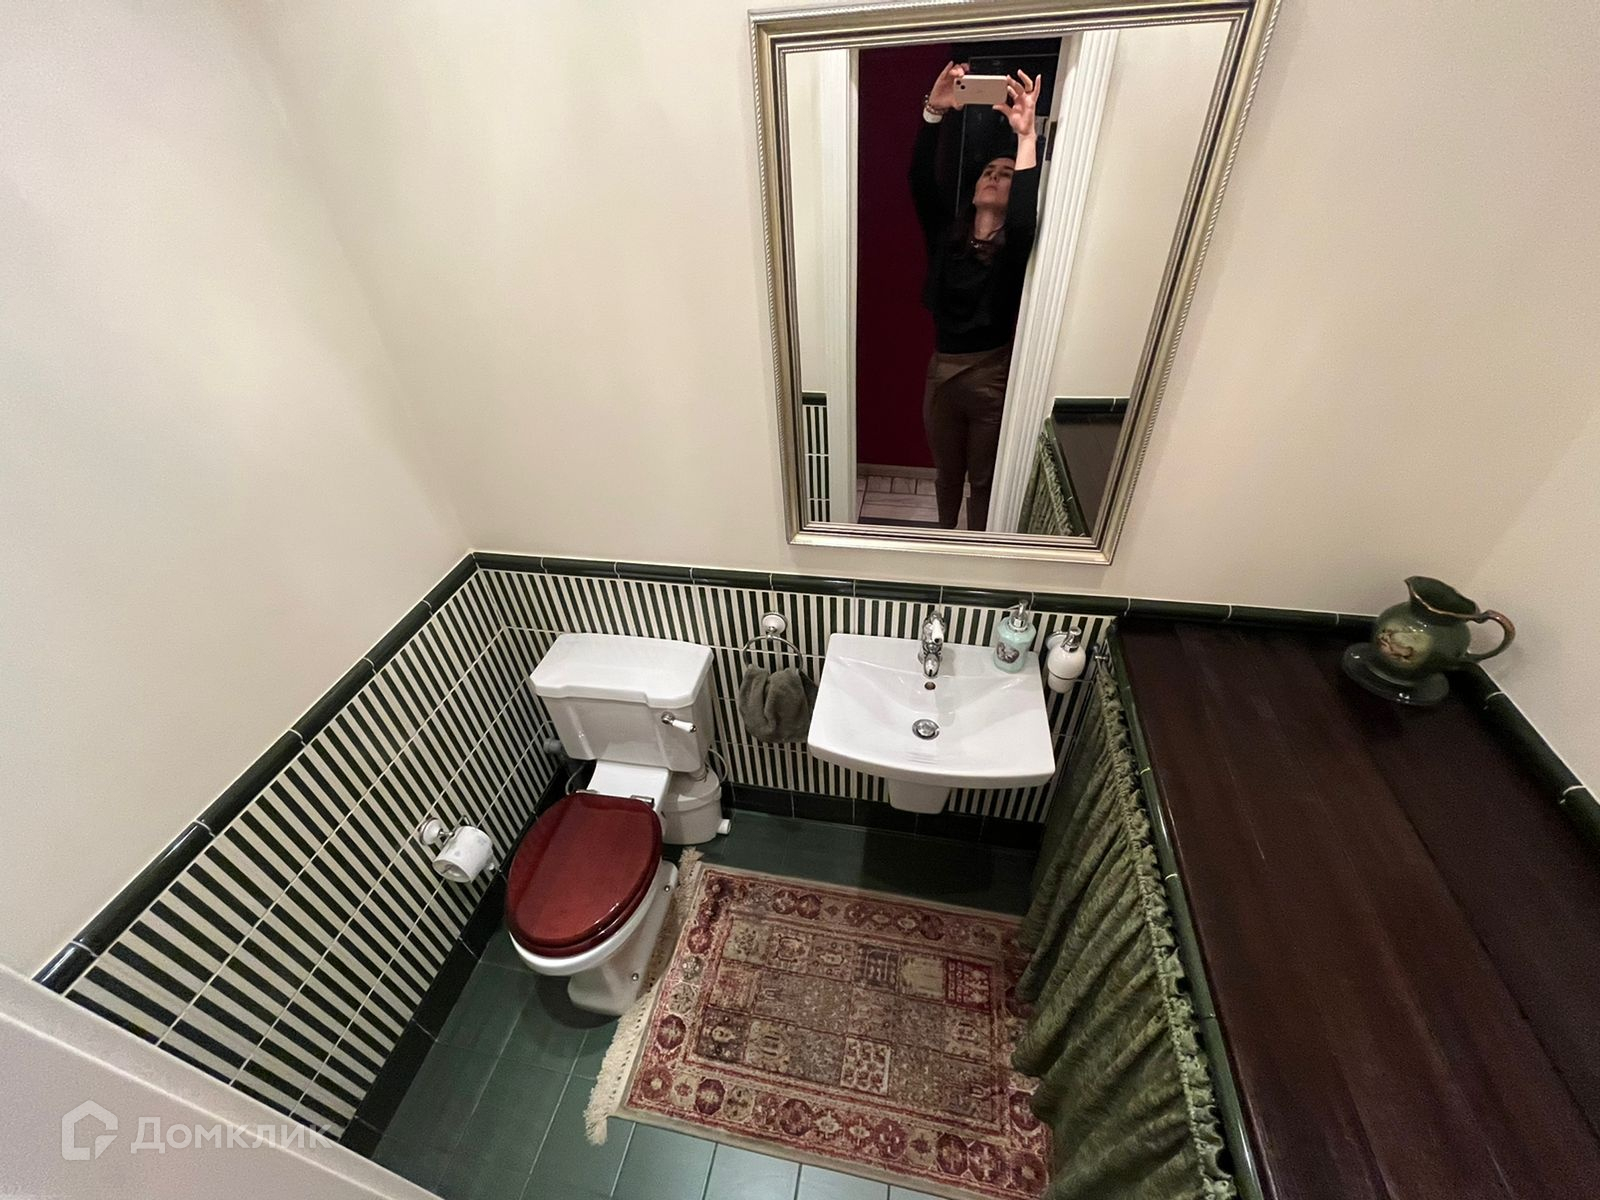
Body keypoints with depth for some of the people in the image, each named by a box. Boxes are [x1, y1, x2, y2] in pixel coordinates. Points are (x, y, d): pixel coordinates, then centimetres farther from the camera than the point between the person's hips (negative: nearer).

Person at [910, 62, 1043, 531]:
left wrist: (1026, 138, -31)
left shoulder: (1015, 247, -4)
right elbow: (920, 179, -8)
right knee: (947, 473, 20)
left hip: (993, 374, -3)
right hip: (942, 369, 3)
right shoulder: (946, 233, 5)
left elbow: (1026, 220, -28)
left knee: (983, 479, 10)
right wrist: (934, 112, -21)